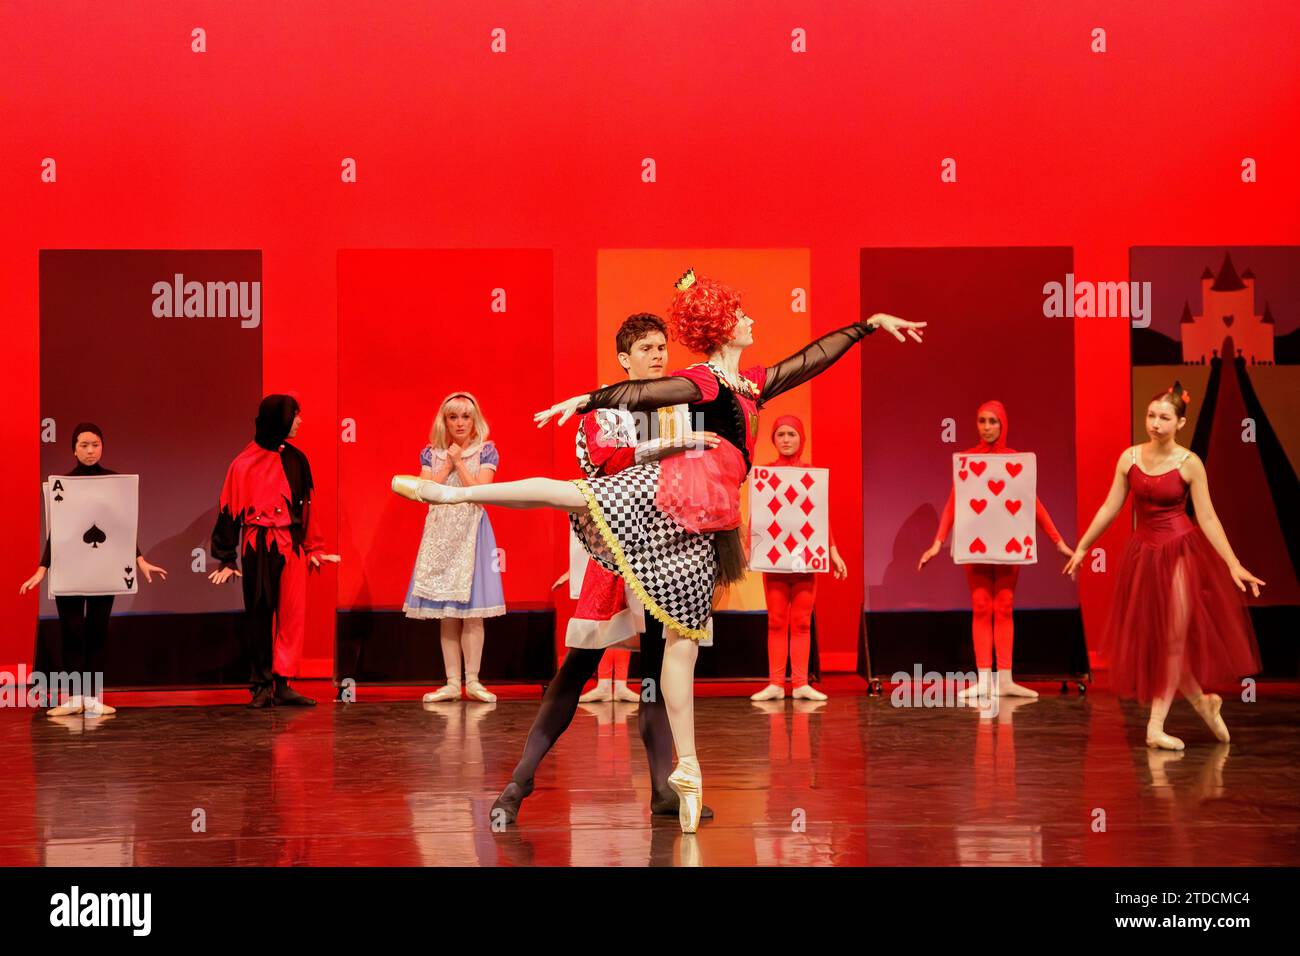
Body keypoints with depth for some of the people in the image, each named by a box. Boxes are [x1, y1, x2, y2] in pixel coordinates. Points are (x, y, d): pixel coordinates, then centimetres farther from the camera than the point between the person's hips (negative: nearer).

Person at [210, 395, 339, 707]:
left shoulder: (296, 459, 10)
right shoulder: (244, 464, -3)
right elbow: (230, 510, -1)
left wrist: (313, 548, 15)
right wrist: (227, 559, -3)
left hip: (292, 547, 4)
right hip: (258, 548, -4)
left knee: (292, 615, 0)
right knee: (259, 616, 1)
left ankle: (282, 684, 4)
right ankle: (261, 686, 6)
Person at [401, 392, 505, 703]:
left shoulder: (486, 451, 2)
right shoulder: (431, 453, 8)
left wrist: (458, 462, -10)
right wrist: (447, 465, -7)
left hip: (471, 533, -2)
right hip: (440, 534, 2)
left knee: (471, 612, -5)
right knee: (446, 614, 2)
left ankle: (472, 680, 0)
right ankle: (452, 683, 4)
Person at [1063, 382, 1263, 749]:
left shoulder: (1189, 464, -9)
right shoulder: (1130, 458, -2)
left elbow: (1207, 518, -9)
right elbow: (1110, 508, 6)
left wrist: (1234, 565, -16)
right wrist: (1082, 548, 10)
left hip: (1181, 551, -3)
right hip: (1144, 553, 3)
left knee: (1174, 638, -3)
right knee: (1153, 638, 6)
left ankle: (1156, 726, 4)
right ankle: (1200, 700, 27)